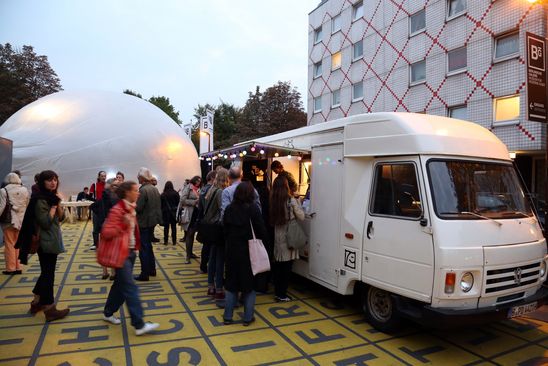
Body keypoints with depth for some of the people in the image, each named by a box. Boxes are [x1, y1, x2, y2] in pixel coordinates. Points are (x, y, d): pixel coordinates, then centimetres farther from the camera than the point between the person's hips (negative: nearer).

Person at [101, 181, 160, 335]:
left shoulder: (130, 208, 10)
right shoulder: (117, 210, -17)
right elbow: (106, 233, -22)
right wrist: (122, 226, -30)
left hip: (130, 251, 9)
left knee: (120, 284, 18)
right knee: (130, 288, -7)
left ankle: (108, 313, 36)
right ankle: (139, 325, -3)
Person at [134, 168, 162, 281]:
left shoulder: (143, 190, -19)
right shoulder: (155, 189, 7)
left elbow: (138, 208, -22)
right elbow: (158, 205, 12)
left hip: (144, 222, -8)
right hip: (152, 220, 8)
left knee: (144, 248, 0)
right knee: (148, 246, 20)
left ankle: (145, 274, 6)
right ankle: (152, 269, 28)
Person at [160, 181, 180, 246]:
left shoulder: (162, 195, -6)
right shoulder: (175, 193, -5)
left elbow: (161, 204, -2)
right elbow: (178, 203, -2)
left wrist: (162, 212, 7)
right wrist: (177, 210, 7)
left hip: (166, 213, 0)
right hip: (174, 212, 1)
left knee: (166, 227, 5)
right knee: (174, 227, 6)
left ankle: (165, 241, 7)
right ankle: (174, 241, 9)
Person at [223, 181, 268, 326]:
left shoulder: (229, 208, -2)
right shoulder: (253, 208, -14)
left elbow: (225, 229, 3)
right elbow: (261, 231, -11)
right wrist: (261, 240, 7)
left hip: (232, 250, 4)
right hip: (249, 250, -3)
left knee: (231, 283, 15)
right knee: (249, 284, 10)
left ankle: (228, 316, 21)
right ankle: (248, 318, 16)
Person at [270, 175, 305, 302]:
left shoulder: (273, 200, -1)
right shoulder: (291, 200, -13)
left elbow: (272, 219, 8)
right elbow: (301, 217, -5)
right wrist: (297, 202, 5)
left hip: (277, 236, 5)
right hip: (288, 236, -5)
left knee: (278, 265, 13)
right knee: (286, 267, 5)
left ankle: (278, 292, 23)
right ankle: (282, 294, 11)